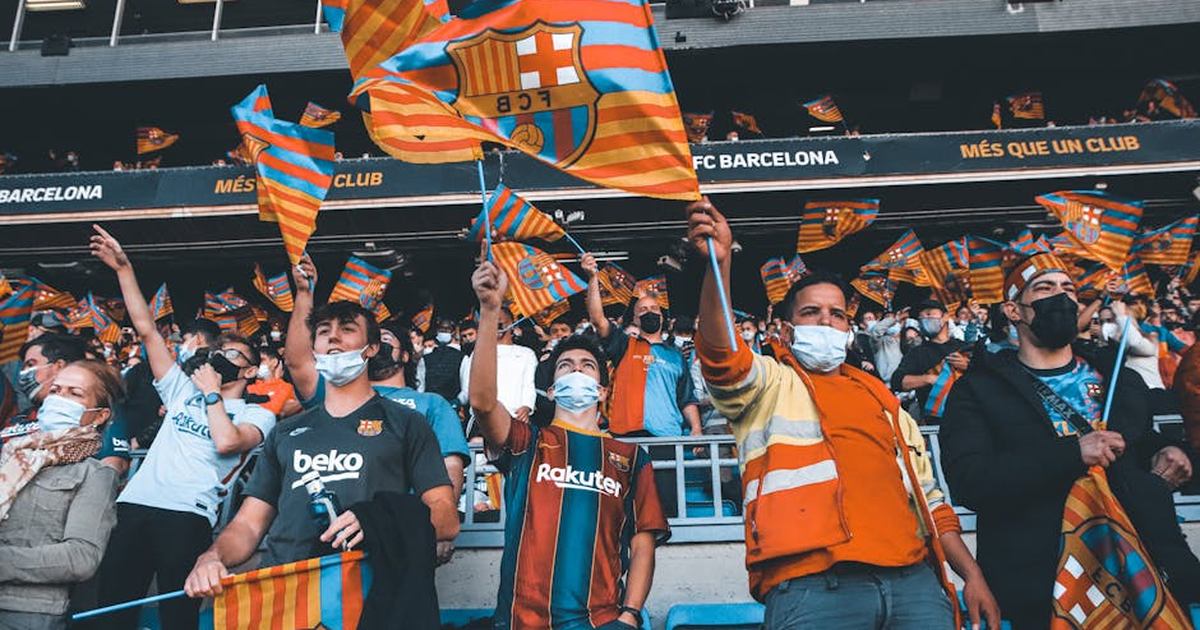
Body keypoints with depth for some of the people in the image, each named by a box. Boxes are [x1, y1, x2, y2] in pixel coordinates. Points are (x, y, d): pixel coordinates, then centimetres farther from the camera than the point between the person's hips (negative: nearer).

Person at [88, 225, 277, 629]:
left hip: (187, 515, -4)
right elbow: (147, 330, 19)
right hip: (136, 505, 5)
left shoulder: (257, 415, 10)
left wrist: (212, 391, 1)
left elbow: (225, 442, -13)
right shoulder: (183, 390, 23)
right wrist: (124, 269, 14)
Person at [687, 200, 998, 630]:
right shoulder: (769, 383, 10)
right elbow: (721, 353, -13)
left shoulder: (882, 399, 26)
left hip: (913, 579, 5)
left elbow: (926, 494, 26)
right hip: (813, 584, -5)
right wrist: (719, 262, -27)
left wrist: (971, 574, 16)